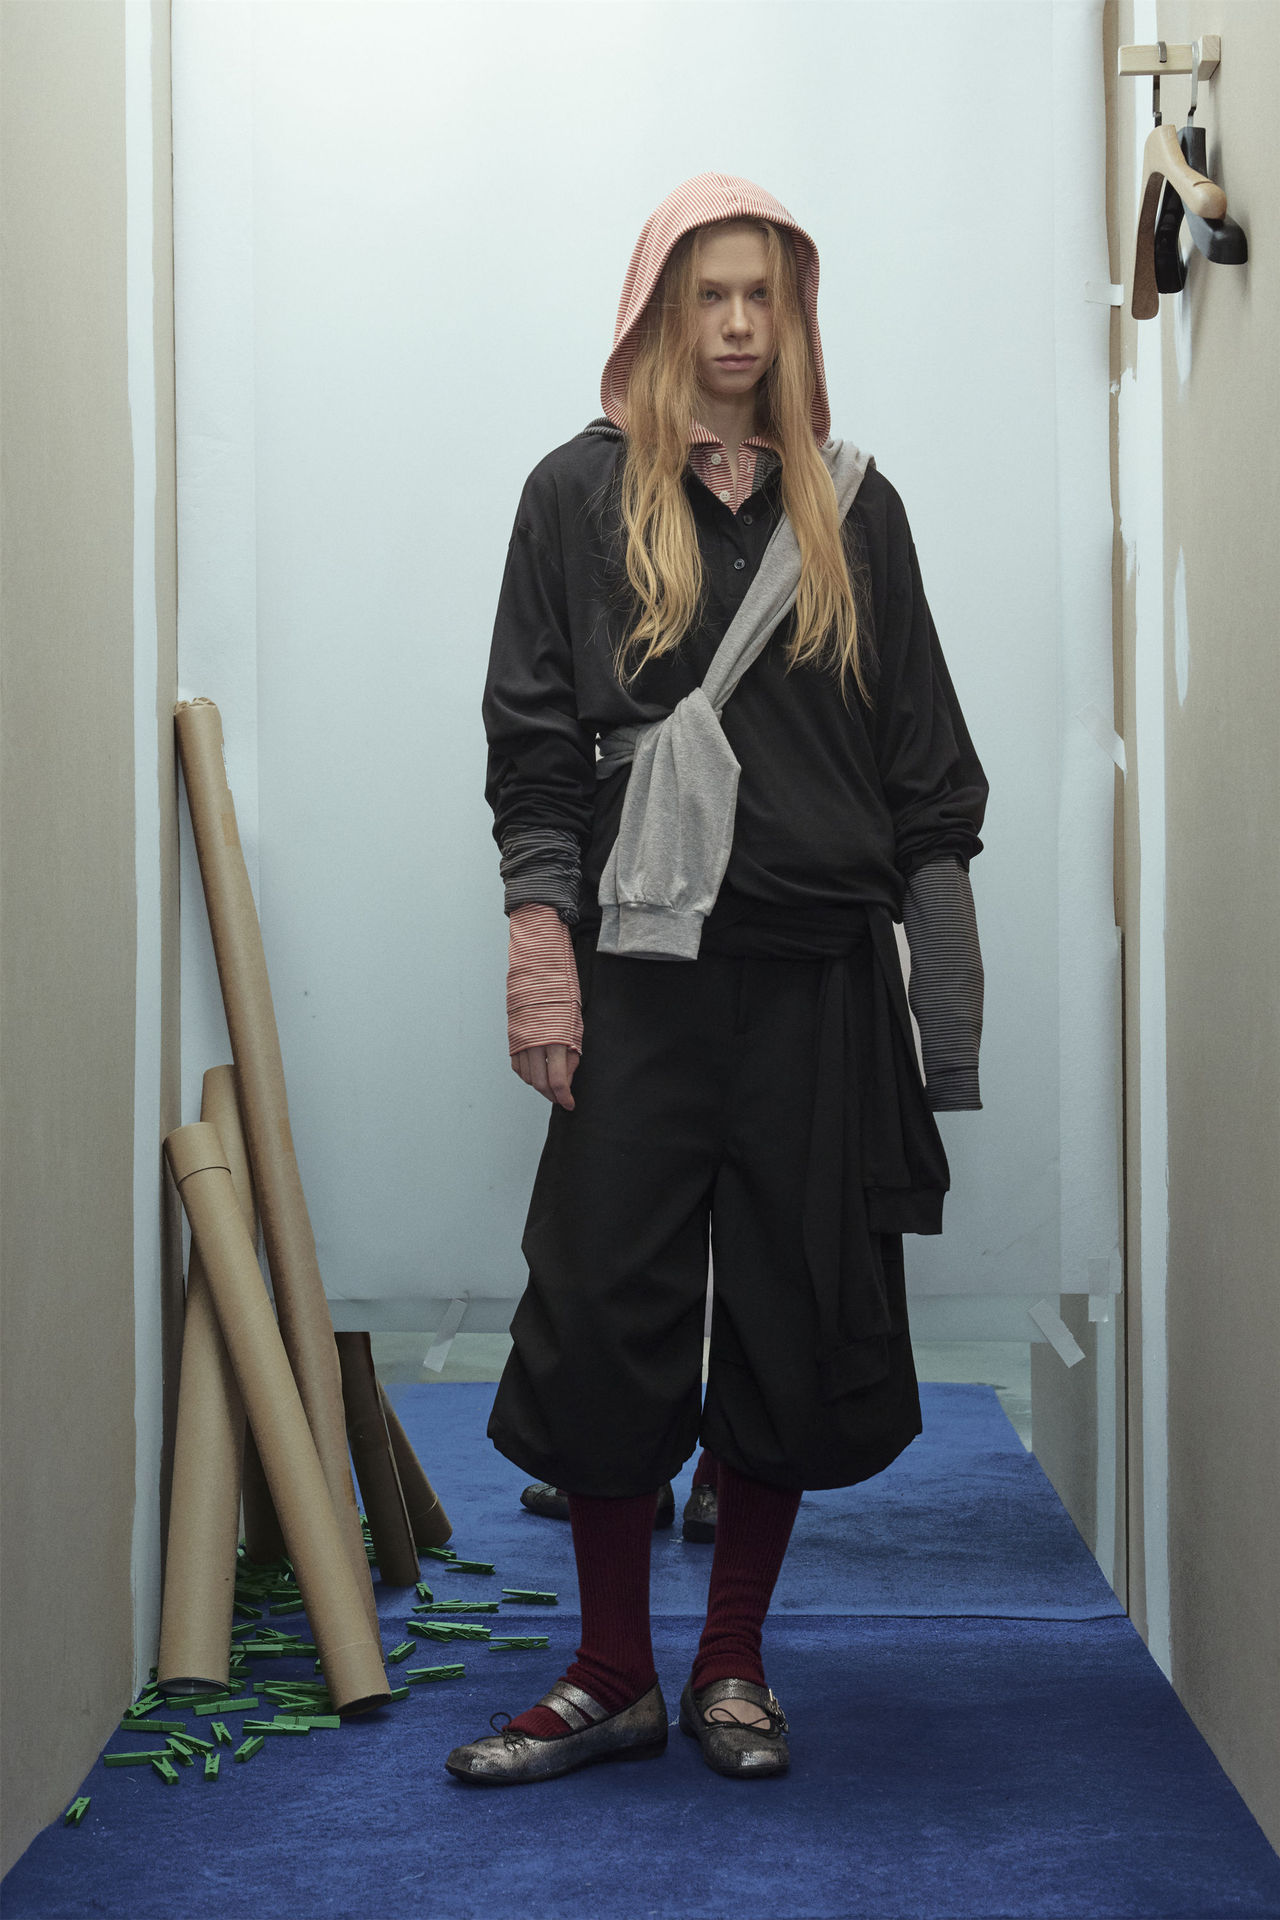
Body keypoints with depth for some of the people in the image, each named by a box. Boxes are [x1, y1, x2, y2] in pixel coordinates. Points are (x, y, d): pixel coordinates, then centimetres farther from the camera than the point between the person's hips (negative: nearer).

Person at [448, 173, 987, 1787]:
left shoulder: (851, 508, 11)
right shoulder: (579, 494, 6)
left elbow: (924, 749, 11)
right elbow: (532, 735, 3)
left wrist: (948, 989, 5)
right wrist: (540, 932, -9)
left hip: (820, 976, 2)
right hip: (643, 969, -2)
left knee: (798, 1320, 4)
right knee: (604, 1309, -2)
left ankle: (733, 1667, 20)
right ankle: (614, 1677, 14)